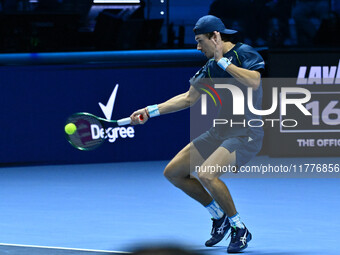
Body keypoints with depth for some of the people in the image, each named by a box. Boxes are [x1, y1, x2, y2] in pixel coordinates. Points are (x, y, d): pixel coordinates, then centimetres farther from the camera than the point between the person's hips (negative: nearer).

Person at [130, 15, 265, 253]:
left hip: (246, 135, -9)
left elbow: (254, 83, -30)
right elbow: (188, 98, 18)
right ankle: (219, 217, 22)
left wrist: (223, 61, -21)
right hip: (219, 133, 9)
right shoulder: (211, 67, 11)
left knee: (206, 174, -30)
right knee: (173, 172, 9)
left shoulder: (245, 53, -11)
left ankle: (240, 230, -10)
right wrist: (151, 111, 13)